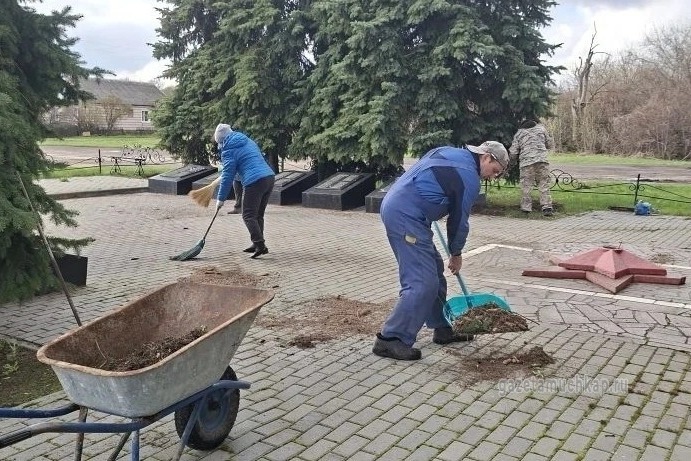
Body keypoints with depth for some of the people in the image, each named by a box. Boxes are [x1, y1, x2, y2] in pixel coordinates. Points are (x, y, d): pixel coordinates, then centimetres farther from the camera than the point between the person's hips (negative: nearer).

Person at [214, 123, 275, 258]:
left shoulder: (228, 151, -2)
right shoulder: (249, 141, 20)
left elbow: (227, 176, -3)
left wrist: (220, 198, 4)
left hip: (254, 182, -8)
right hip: (269, 177, 8)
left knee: (249, 216, -2)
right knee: (258, 215, 16)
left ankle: (260, 245, -12)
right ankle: (257, 244, 20)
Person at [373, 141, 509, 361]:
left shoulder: (449, 152, 18)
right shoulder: (469, 177, -9)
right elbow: (459, 219, -3)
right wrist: (456, 254, 13)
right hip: (406, 216, -11)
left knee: (434, 269, 16)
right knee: (422, 283, -13)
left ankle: (442, 329, 25)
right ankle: (390, 339, -10)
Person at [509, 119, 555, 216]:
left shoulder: (519, 133, 13)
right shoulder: (541, 128, 18)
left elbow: (513, 154, 8)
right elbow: (550, 144, 22)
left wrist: (511, 157, 30)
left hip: (526, 162, -1)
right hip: (542, 160, 1)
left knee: (526, 185, 4)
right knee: (544, 184, 3)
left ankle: (526, 207, 3)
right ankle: (547, 207, -2)